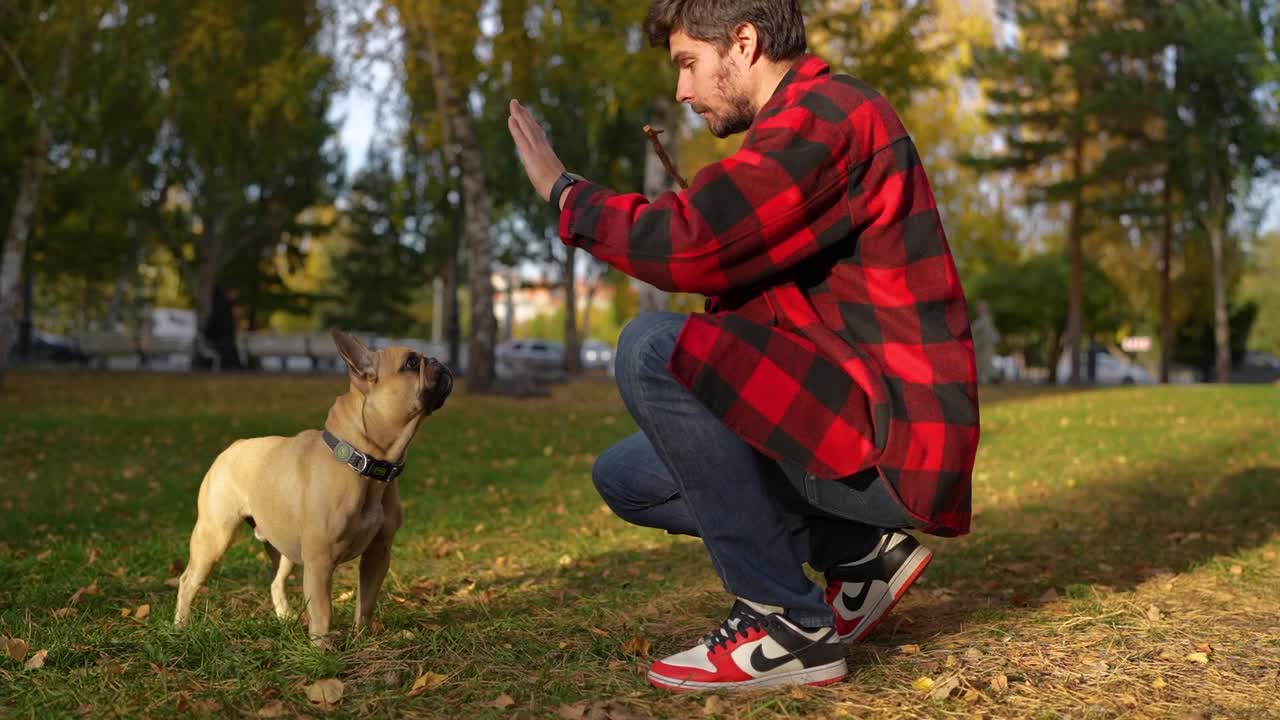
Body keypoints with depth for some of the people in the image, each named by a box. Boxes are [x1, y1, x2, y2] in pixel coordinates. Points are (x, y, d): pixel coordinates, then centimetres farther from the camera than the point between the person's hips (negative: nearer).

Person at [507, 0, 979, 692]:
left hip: (892, 440, -10)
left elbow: (683, 245, -24)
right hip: (856, 425, 10)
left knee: (652, 348, -24)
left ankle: (788, 625, -14)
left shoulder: (823, 116, -15)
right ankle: (862, 552, 11)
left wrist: (562, 189, -9)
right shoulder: (805, 124, 19)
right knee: (622, 476, 12)